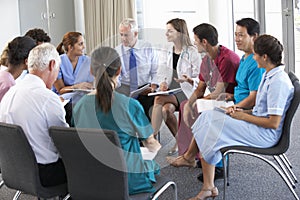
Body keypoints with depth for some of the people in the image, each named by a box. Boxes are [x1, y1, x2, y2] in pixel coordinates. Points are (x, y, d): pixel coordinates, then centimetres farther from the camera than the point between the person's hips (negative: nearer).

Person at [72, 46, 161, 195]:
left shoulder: (80, 106, -10)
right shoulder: (130, 106, -21)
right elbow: (150, 143, -7)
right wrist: (159, 149, 17)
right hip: (127, 181, -4)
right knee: (153, 166, 28)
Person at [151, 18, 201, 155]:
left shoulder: (192, 53, -2)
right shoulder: (165, 54, 16)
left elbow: (199, 79, -3)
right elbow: (160, 74, 14)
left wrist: (188, 80, -24)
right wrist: (162, 83, -9)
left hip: (186, 92, -4)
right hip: (169, 92, 4)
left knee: (159, 99, -29)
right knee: (166, 109, -30)